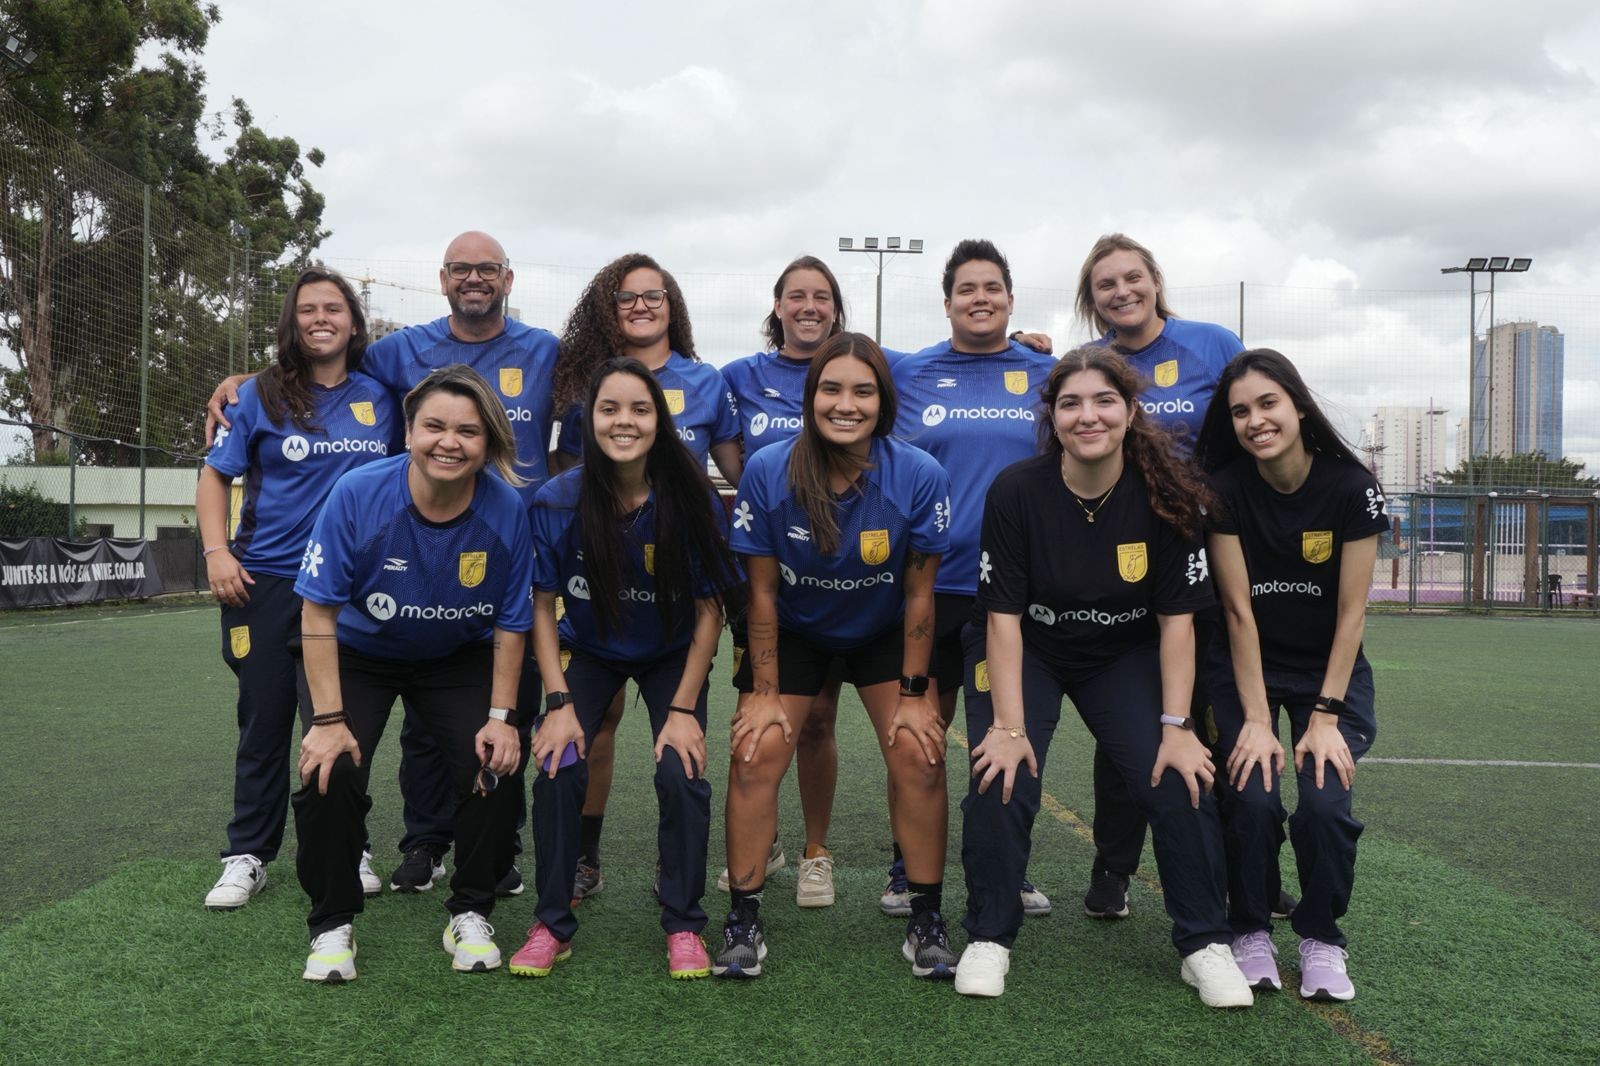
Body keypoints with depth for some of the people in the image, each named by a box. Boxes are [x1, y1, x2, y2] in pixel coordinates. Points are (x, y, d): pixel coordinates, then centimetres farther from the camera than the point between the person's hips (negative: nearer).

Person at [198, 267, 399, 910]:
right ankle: (248, 857, 17)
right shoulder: (262, 396, 0)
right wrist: (217, 551, -9)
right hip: (266, 583, -1)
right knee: (264, 722, 5)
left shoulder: (380, 397, 5)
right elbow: (215, 476, 4)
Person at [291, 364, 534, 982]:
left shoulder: (506, 510, -22)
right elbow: (320, 612, -20)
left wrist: (501, 716, -13)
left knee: (495, 768, -16)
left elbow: (510, 624, -9)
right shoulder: (358, 494, -27)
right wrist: (329, 719, -23)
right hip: (356, 654, -1)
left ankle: (471, 916, 9)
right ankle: (331, 924, 3)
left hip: (458, 660, 1)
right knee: (330, 771, -21)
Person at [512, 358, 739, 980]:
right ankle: (553, 924, 2)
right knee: (558, 769, -18)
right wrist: (559, 704, -17)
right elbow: (543, 605, -10)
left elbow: (709, 608, -14)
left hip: (671, 655, 0)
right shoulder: (557, 502, -21)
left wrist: (683, 709, -16)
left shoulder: (691, 500, -23)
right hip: (587, 651, 1)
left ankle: (684, 926, 4)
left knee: (682, 774, -18)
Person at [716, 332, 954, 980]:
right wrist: (763, 692, -11)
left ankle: (926, 921, 5)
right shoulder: (768, 472, -23)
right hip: (794, 631, 0)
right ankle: (743, 921, 3)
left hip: (883, 632, 0)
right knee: (755, 751, -12)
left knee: (919, 753, -12)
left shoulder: (922, 477, -24)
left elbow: (918, 594, -14)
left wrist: (914, 694, -10)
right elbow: (763, 592, -14)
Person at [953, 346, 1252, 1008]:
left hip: (1126, 656, 2)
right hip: (1026, 653, -1)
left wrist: (1176, 725, -16)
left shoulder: (1166, 497, -17)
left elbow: (1176, 617, -12)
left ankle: (1204, 943, 6)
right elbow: (1004, 616, -19)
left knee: (1182, 783, -14)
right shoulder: (1016, 492, -21)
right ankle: (988, 938, 3)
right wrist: (1010, 726, -22)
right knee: (1002, 781, -19)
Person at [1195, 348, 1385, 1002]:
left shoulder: (1352, 488, -13)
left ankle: (1321, 940, 6)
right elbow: (1239, 610, -13)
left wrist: (1325, 717, -15)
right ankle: (1251, 934, 4)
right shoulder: (1226, 489, -12)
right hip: (1245, 670, 0)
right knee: (1251, 798, -20)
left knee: (1326, 804, -19)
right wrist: (1256, 718, -16)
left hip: (1330, 670, 0)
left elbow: (1350, 612, -11)